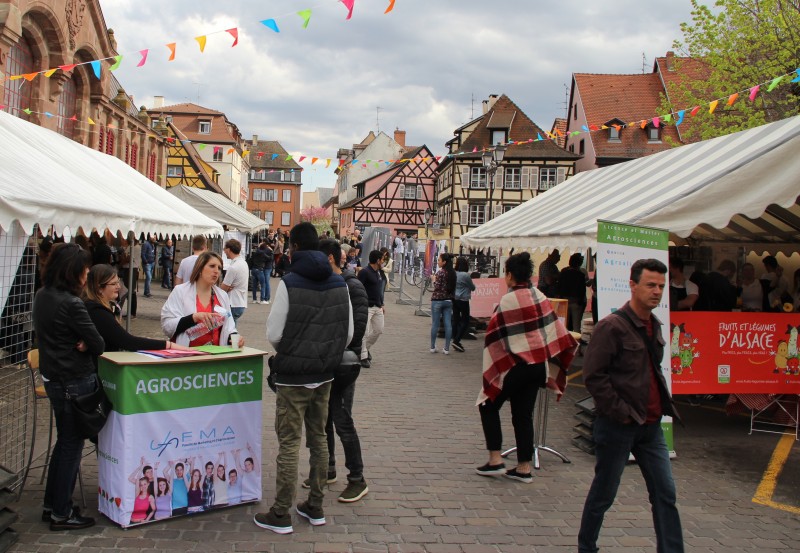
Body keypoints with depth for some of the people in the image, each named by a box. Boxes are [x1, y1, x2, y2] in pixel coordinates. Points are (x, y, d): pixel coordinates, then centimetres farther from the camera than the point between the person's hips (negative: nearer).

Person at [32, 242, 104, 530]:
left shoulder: (41, 296, 4)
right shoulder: (71, 304, -23)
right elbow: (98, 345, -20)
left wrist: (79, 343, -6)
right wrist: (87, 344, 0)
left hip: (52, 377, 9)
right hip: (77, 380, -9)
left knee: (64, 441, 21)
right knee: (72, 445, 4)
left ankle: (52, 504, 31)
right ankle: (61, 513, 15)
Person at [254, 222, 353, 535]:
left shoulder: (289, 283, -14)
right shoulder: (339, 284, 3)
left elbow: (274, 334, -12)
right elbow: (349, 333, 7)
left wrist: (286, 355, 8)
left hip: (293, 378, -6)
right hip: (325, 376, 6)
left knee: (289, 444, 0)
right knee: (318, 439, 15)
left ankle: (281, 516, 7)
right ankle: (315, 508, 24)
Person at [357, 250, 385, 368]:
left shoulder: (380, 272, 13)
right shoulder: (364, 272, -13)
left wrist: (382, 304, 20)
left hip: (377, 307, 8)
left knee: (379, 330, 12)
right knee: (364, 333, -5)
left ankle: (366, 348, 32)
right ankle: (363, 357, 2)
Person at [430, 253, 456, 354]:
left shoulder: (440, 272, -13)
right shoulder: (453, 273, 6)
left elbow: (437, 287, -14)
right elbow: (454, 288, 8)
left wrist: (434, 280, 2)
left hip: (437, 300, -5)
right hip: (448, 300, 5)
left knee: (435, 324, 4)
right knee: (448, 324, 3)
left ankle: (432, 347, 11)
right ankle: (447, 348, 4)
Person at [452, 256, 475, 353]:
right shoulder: (466, 275, -17)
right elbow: (473, 288, -4)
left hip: (454, 299, 7)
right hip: (463, 300, -6)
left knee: (455, 320, 11)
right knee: (465, 321, 2)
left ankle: (455, 341, 15)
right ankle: (456, 341, -7)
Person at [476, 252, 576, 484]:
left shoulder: (508, 302, -15)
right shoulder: (541, 298, 3)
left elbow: (495, 336, -12)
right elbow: (556, 329, 7)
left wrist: (492, 367, 1)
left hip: (516, 365, -6)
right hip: (539, 364, 7)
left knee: (489, 406, 10)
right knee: (523, 414, 13)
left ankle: (495, 460, 6)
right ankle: (524, 468, 14)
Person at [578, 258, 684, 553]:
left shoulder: (654, 325, 10)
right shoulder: (612, 326, -16)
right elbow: (593, 376, -19)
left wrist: (663, 405, 11)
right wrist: (620, 411, -18)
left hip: (650, 425, 7)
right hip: (617, 426, -7)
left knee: (665, 493, 7)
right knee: (604, 493, 8)